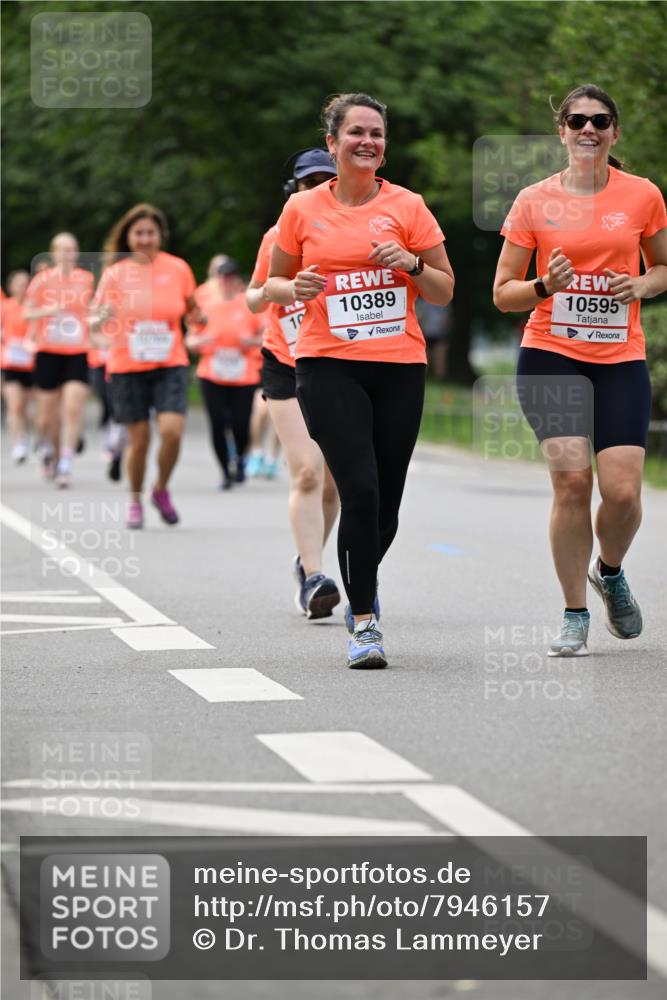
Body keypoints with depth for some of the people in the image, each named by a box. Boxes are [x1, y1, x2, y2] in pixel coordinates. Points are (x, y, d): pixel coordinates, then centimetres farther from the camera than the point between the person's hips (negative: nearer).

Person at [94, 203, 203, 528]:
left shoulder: (178, 269, 2)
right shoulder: (114, 273, 0)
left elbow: (192, 308, 15)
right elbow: (98, 318, 5)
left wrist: (196, 317, -8)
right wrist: (104, 316, -18)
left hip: (170, 364, 0)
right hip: (127, 367, 0)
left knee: (172, 430, -15)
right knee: (138, 438, 0)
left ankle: (161, 490, 11)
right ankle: (135, 502, 22)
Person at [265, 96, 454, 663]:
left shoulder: (407, 207, 5)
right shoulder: (303, 210, 5)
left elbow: (444, 292, 9)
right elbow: (274, 284, 15)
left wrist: (412, 264, -10)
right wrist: (296, 289, -7)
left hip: (400, 366, 2)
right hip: (328, 366, -2)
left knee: (385, 500, 5)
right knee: (360, 489, -17)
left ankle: (361, 580, 36)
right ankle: (364, 621, -8)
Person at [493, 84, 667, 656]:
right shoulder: (534, 201, 1)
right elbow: (503, 294, 5)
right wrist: (546, 285, -16)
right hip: (550, 356, -1)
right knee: (572, 481, -12)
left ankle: (610, 572, 25)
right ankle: (575, 617, 3)